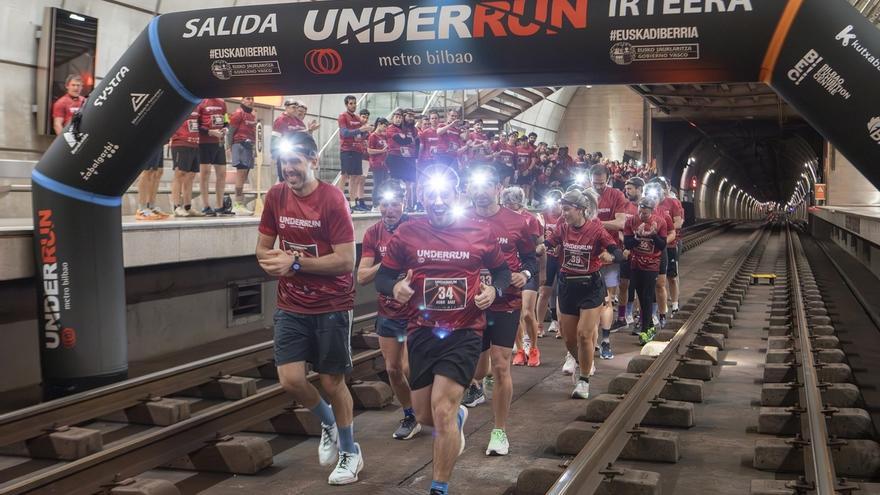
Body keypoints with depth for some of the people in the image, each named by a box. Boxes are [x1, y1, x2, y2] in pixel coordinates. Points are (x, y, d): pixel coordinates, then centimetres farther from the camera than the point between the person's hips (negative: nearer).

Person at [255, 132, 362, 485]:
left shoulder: (332, 199, -15)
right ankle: (329, 424, 29)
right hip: (291, 306, 4)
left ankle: (351, 452, 28)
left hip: (331, 306, -4)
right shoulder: (276, 196, 0)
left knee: (332, 381, 6)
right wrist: (272, 260, -14)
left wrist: (295, 263, -21)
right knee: (290, 380, -4)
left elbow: (345, 261, -18)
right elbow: (263, 248, 8)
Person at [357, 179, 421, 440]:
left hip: (414, 311, -5)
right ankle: (409, 416, 28)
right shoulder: (373, 234, -2)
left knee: (409, 369, -10)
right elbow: (362, 277, -7)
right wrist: (386, 264, -23)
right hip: (387, 312, 5)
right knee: (392, 369, 9)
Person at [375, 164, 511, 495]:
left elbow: (502, 271, 12)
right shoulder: (406, 233, -3)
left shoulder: (480, 233, -3)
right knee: (424, 415, 12)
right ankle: (457, 418, 50)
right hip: (422, 332, 3)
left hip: (464, 333, -2)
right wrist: (395, 288, -19)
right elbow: (382, 276, 4)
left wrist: (494, 291, -9)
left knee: (442, 407, -13)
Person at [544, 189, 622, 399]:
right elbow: (547, 244, -8)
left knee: (584, 334, -8)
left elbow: (618, 252, -18)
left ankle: (584, 380, 10)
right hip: (567, 286, 4)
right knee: (569, 337, 11)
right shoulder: (562, 228, -3)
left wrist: (610, 256, -39)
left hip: (591, 287, -4)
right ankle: (584, 364, 43)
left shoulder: (596, 229, -14)